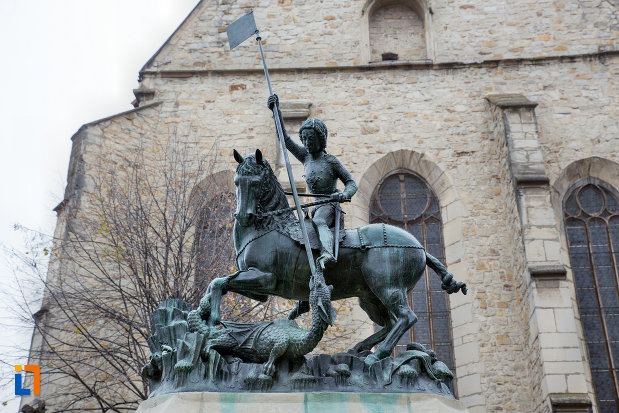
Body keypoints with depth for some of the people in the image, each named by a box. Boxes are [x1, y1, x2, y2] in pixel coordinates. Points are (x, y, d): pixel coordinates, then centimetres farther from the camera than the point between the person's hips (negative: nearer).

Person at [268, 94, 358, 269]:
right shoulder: (306, 157, 11)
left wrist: (344, 195, -26)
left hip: (330, 205, -9)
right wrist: (276, 112, 2)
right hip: (317, 208, 9)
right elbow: (285, 139, 10)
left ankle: (328, 253, -65)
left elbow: (351, 183, -2)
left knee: (319, 222, -39)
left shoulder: (331, 161, -5)